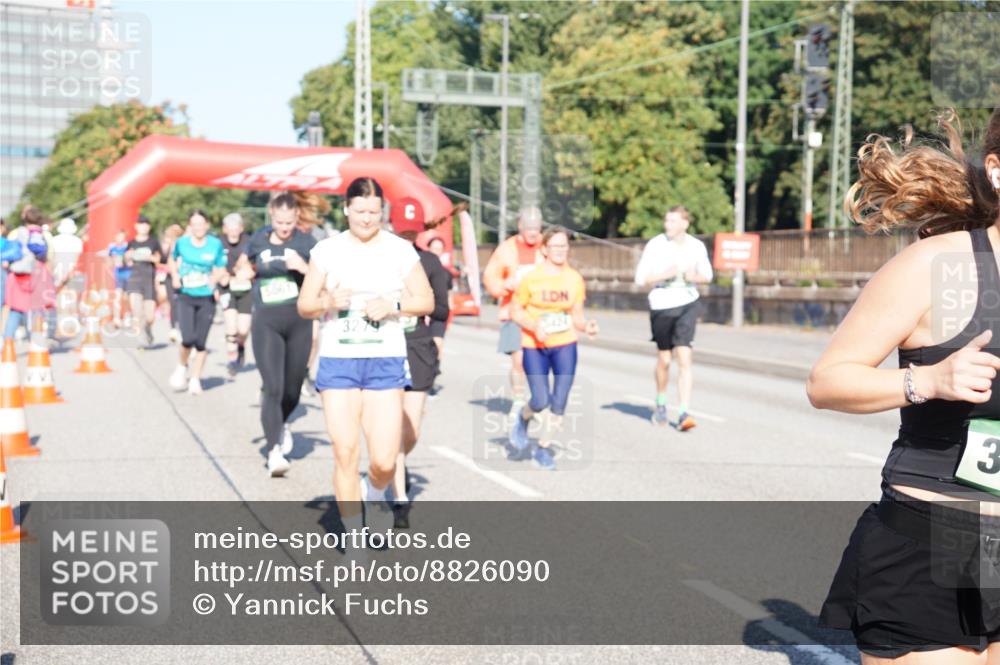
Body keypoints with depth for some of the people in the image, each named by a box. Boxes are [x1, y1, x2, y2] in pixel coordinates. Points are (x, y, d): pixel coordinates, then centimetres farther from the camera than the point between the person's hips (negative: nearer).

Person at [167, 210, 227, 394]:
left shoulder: (216, 245, -4)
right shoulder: (181, 242, -2)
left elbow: (221, 270, 4)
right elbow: (173, 260, 17)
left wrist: (215, 278, -18)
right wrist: (174, 276, -1)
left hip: (206, 298, 1)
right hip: (185, 296, 0)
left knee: (201, 342, 2)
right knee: (188, 339, -15)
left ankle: (195, 379, 20)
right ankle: (182, 367, 16)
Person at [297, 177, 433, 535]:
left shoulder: (400, 250, 2)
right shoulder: (327, 250, 3)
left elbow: (427, 301, 5)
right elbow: (304, 305, 5)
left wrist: (392, 305, -13)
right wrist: (328, 302, -17)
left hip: (386, 360, 0)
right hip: (338, 360, 0)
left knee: (384, 460, -6)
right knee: (345, 455, -1)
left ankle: (376, 493, 30)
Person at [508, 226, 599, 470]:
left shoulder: (575, 279, 2)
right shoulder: (531, 278, -8)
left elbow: (577, 315, 9)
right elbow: (515, 311, -2)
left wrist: (586, 326, -13)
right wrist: (534, 326, -20)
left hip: (565, 346, 3)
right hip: (534, 347, -3)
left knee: (559, 402, -3)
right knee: (541, 401, -11)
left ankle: (543, 447, 17)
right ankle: (523, 419, 26)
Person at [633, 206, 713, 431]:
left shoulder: (697, 246, -1)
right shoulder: (655, 245, -8)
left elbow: (707, 275, 12)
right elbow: (640, 278, -7)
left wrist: (694, 277, -10)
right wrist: (665, 275, -21)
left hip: (687, 305, 1)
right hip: (661, 306, -1)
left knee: (684, 359, -11)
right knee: (664, 360, 11)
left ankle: (683, 413, -12)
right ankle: (661, 404, 36)